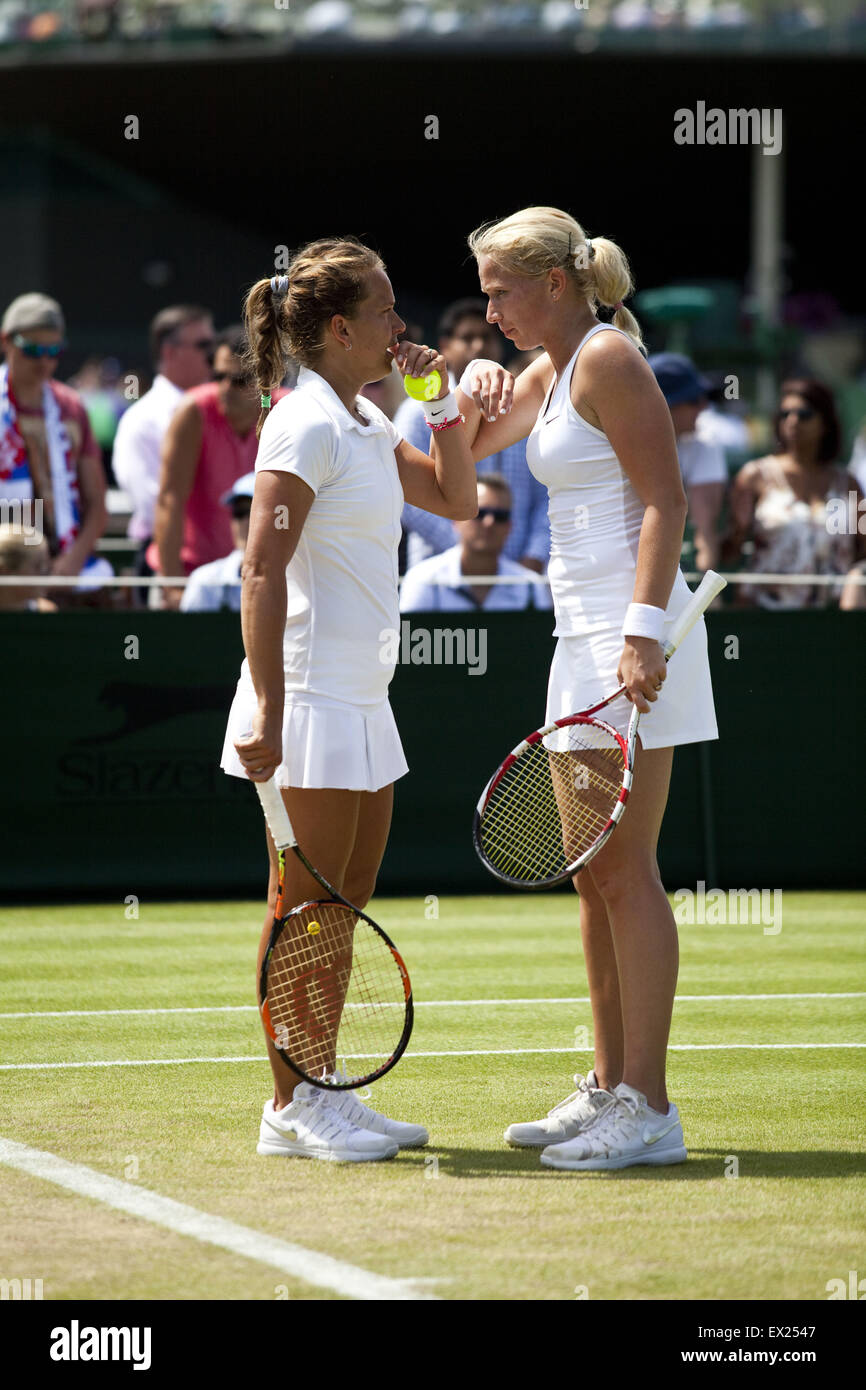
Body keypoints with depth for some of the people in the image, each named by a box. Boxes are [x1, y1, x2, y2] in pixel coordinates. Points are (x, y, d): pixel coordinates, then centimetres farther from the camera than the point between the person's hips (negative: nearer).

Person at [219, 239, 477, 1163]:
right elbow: (263, 571, -19)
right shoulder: (305, 424, -13)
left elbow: (456, 499, 25)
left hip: (362, 699, 9)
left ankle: (321, 1094, 17)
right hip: (310, 700, -9)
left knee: (345, 904, 11)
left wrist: (441, 399, 11)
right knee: (305, 907, -4)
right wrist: (268, 712, -24)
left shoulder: (368, 424, 14)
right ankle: (290, 1109, 1)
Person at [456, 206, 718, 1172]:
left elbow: (665, 501, -16)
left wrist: (644, 632, -24)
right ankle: (609, 1089, 15)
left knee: (623, 870, -10)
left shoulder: (609, 358, -9)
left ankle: (647, 1109, -9)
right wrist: (472, 406, 8)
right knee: (592, 872, 10)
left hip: (631, 634, -9)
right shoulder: (547, 374, 18)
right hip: (583, 637, 10)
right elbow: (462, 457, 31)